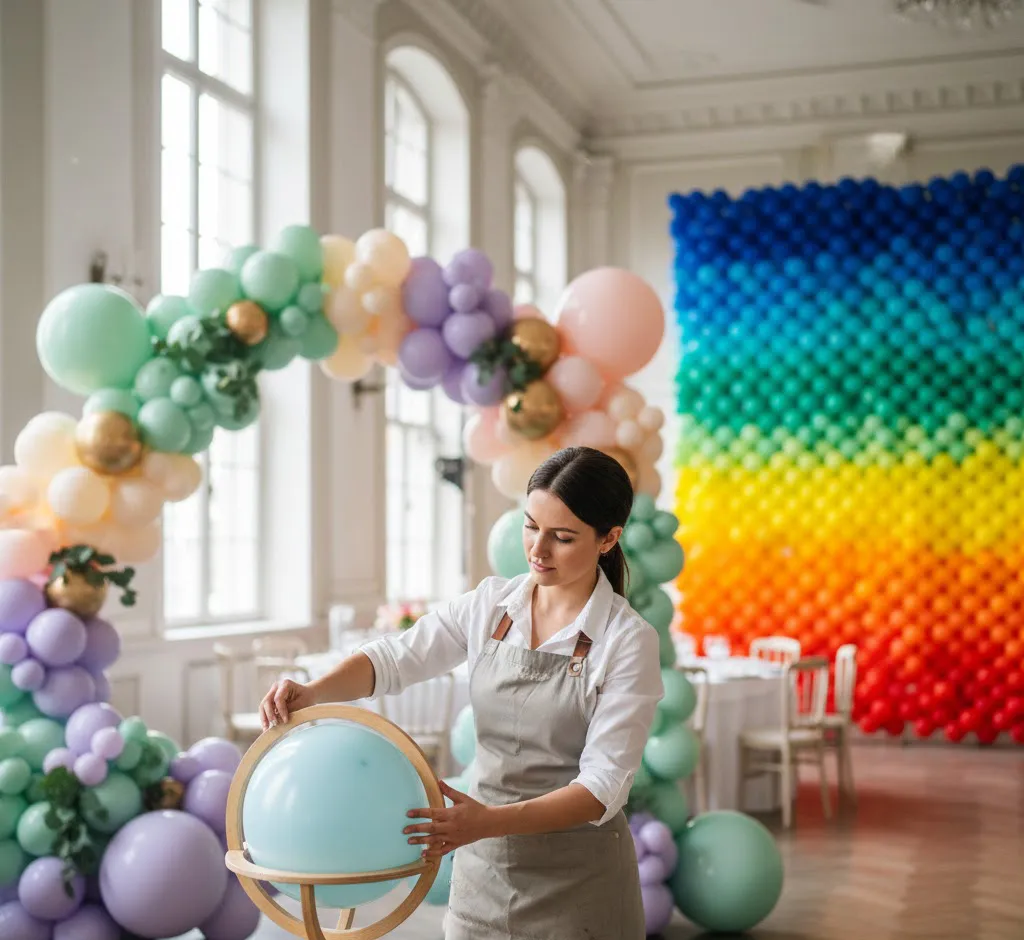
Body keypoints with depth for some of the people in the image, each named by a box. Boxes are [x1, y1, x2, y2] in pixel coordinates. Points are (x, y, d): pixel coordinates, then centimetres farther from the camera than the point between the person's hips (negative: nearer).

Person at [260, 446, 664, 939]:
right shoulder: (491, 603, 0)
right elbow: (398, 657, -7)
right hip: (483, 865, 4)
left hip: (576, 880, -4)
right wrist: (312, 691, -27)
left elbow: (603, 784, -19)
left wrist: (490, 821, -32)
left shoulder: (629, 640, -15)